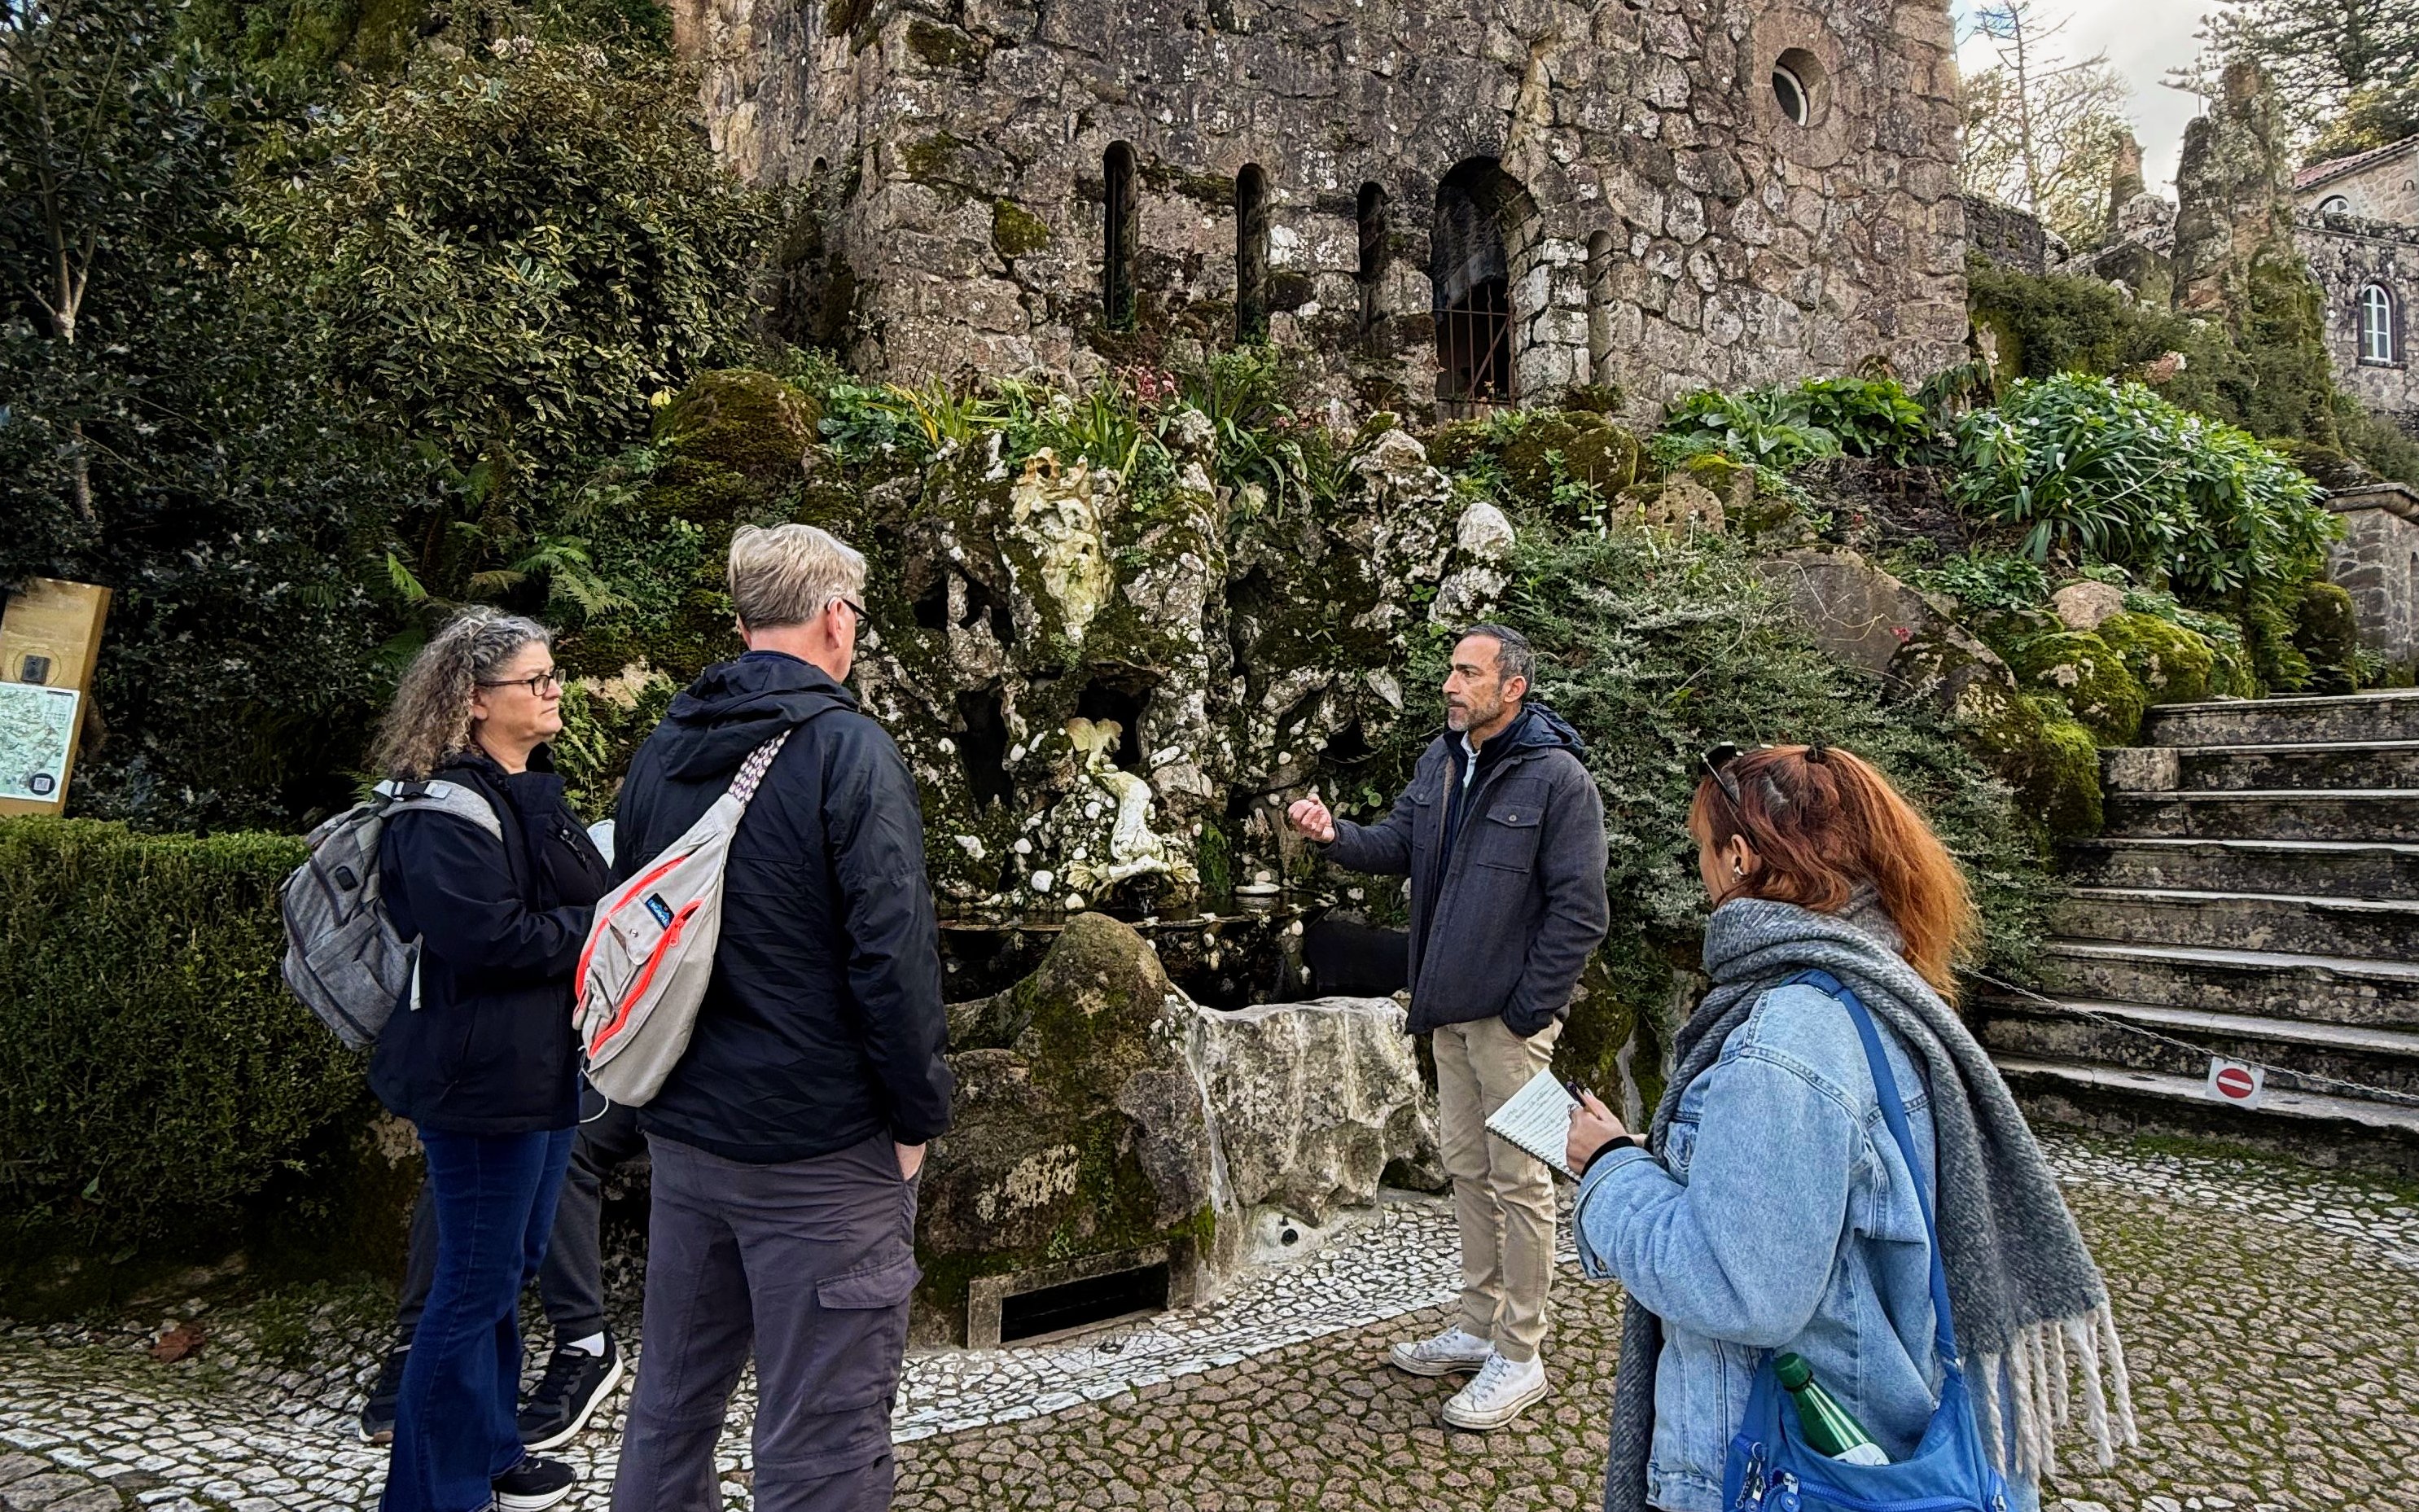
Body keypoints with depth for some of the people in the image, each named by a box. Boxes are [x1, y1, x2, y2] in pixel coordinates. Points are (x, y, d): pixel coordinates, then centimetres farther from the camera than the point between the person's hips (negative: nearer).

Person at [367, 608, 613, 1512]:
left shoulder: (529, 789, 14)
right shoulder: (443, 809, -17)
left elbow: (575, 903, 21)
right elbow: (492, 935, -26)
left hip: (545, 1066, 10)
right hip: (486, 1077, -10)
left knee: (510, 1266, 20)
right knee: (477, 1283, 2)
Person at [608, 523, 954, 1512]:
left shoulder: (661, 751, 7)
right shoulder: (845, 750, -16)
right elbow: (892, 951, -20)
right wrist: (919, 1114, -9)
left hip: (683, 1132, 8)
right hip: (818, 1147, -7)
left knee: (670, 1403, 22)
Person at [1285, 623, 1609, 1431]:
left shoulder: (1557, 779, -16)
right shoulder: (1441, 759, 8)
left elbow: (1579, 910, -16)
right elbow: (1398, 845, 10)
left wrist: (1529, 1008, -16)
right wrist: (1336, 835, -10)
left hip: (1510, 1016, -8)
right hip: (1450, 1008, 8)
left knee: (1518, 1178, 3)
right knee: (1467, 1169, 17)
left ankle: (1520, 1357, 17)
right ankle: (1479, 1328, 32)